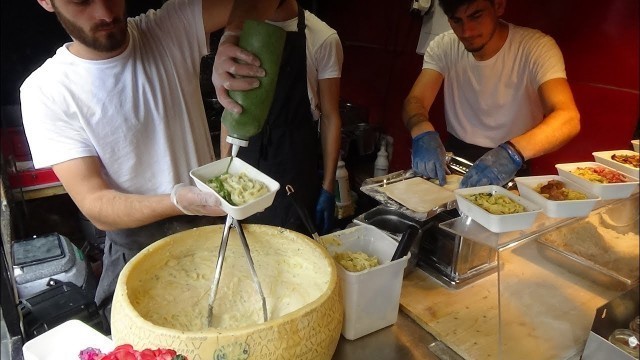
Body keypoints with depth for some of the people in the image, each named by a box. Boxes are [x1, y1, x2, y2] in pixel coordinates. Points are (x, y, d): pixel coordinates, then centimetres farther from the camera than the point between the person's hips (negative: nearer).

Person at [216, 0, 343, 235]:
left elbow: (330, 117, -3)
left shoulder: (323, 39, -6)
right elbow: (230, 107, 9)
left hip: (296, 167, -3)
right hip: (246, 162, 3)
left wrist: (328, 188, -5)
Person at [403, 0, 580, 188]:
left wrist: (513, 151, -44)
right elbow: (415, 101, -14)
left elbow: (568, 118, -26)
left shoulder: (537, 47, -15)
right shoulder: (443, 46, -6)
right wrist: (424, 133, -36)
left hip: (512, 167, -2)